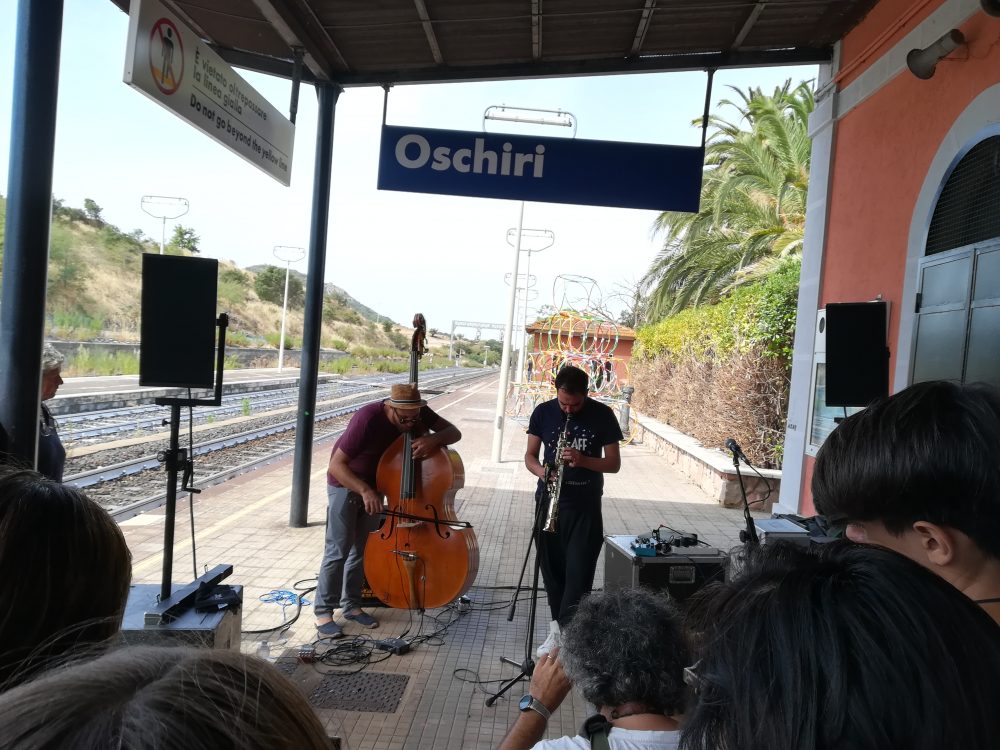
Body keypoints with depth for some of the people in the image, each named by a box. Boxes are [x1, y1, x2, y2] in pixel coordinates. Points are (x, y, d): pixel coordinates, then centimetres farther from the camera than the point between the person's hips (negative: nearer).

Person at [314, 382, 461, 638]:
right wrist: (364, 490, -46)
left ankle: (351, 604, 24)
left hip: (376, 484, 6)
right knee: (338, 550, -4)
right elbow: (336, 465, -33)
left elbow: (454, 432, -15)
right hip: (346, 483, -6)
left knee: (363, 548, 12)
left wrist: (434, 438, -36)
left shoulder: (418, 414, -18)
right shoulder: (368, 419, -35)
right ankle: (323, 612, 6)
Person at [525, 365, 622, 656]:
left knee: (579, 572, -5)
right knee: (551, 567, 11)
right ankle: (557, 627, 27)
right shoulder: (543, 412, -2)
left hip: (585, 504, -2)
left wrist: (583, 460, -23)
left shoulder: (602, 415, -7)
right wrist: (540, 471, -18)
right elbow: (530, 454, 5)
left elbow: (614, 463, -5)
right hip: (549, 499, 2)